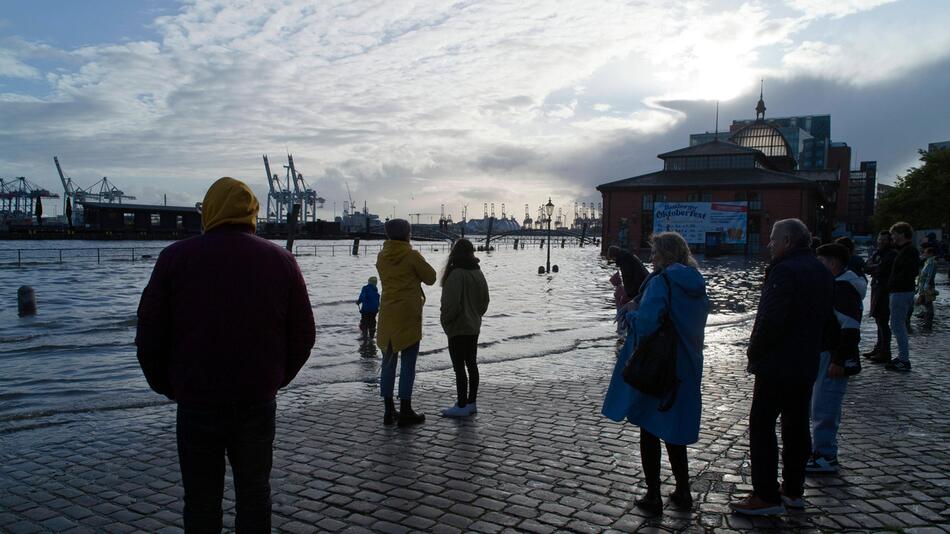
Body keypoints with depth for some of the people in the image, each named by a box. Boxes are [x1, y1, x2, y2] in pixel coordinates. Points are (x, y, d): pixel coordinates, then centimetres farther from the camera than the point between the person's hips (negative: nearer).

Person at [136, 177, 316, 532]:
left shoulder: (175, 257, -4)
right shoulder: (281, 260, 1)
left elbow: (149, 336, -2)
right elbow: (303, 335, 2)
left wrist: (168, 386, 12)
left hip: (197, 403, -1)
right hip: (259, 402, 2)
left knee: (201, 500, 13)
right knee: (254, 493, 17)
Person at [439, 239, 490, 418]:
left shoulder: (456, 274, -19)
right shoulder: (478, 273, 7)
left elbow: (452, 303, -22)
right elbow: (484, 300, 13)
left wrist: (445, 320, -8)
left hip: (458, 328, -9)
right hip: (474, 327, 9)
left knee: (459, 366, -4)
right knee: (471, 364, 14)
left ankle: (461, 406, 0)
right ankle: (471, 403, 22)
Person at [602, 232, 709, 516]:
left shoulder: (661, 282, -18)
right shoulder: (697, 286, 6)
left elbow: (646, 323, -30)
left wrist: (629, 314, -9)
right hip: (686, 371, 7)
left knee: (650, 431, 7)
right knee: (674, 429, 20)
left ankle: (653, 497, 15)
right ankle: (683, 492, 27)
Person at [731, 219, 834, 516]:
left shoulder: (784, 270, -19)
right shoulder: (822, 272, 12)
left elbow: (771, 320, -25)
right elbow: (827, 320, 18)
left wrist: (754, 352, -12)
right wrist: (813, 349, 21)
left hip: (777, 366, -9)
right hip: (807, 366, 9)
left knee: (762, 426, -2)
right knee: (797, 426, 16)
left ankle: (767, 496, 2)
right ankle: (793, 490, 26)